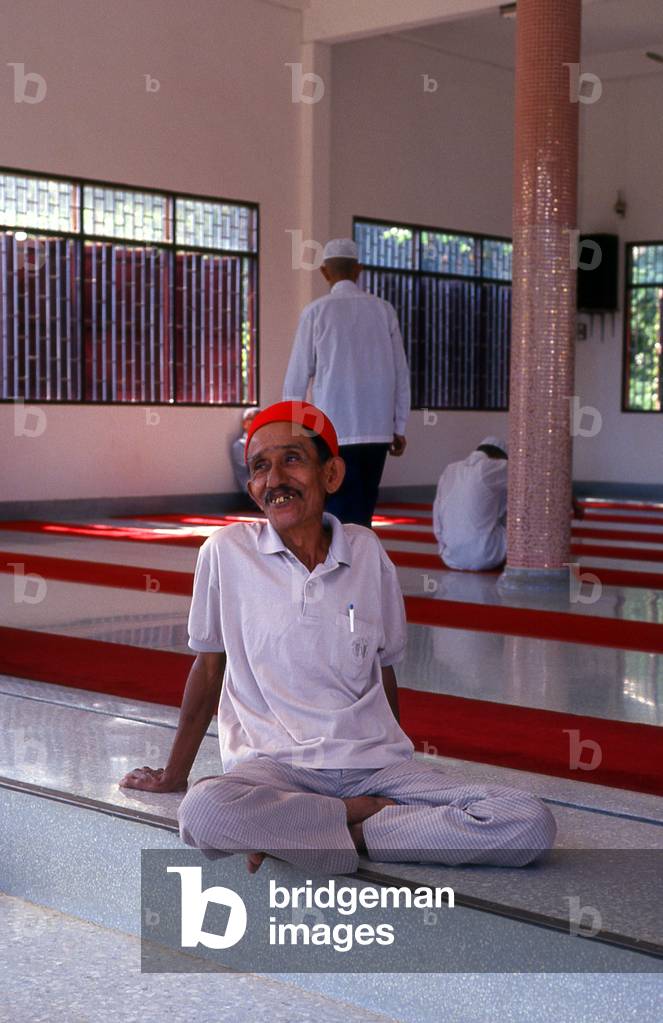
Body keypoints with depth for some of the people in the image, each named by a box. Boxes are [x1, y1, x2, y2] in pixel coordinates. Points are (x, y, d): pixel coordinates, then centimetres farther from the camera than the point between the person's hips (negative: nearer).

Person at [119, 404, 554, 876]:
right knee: (206, 812, -38)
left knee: (531, 824, -20)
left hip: (374, 765, 2)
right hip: (274, 764, -2)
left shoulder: (366, 550, 5)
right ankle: (372, 813, -13)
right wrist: (175, 774, 16)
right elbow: (209, 666, 10)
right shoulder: (228, 550, -1)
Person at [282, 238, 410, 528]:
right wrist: (399, 428, 14)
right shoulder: (384, 310, 4)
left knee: (338, 515, 1)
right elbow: (401, 374, 6)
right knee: (363, 515, 11)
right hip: (377, 429, 3)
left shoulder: (317, 311, -3)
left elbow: (297, 376, -1)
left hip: (334, 431, -3)